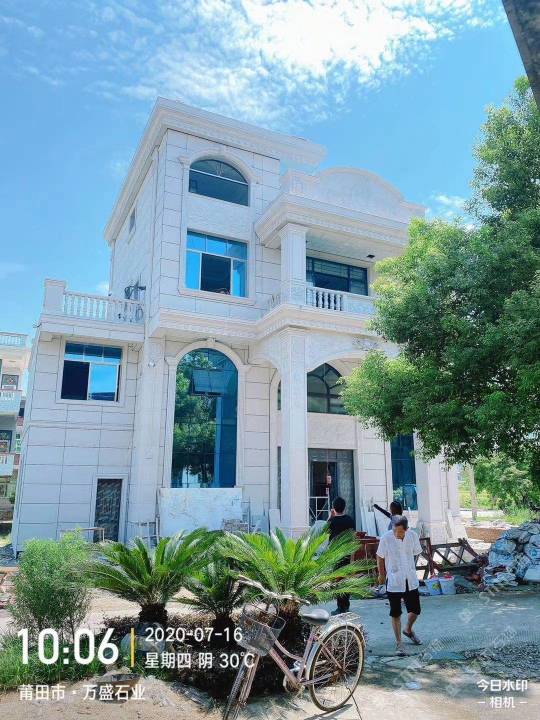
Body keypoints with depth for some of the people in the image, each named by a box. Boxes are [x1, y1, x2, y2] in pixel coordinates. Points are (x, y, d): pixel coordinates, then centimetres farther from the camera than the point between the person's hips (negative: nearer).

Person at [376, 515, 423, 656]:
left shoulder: (413, 536, -10)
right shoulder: (385, 538, -19)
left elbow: (416, 553, 8)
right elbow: (380, 557, -4)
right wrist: (381, 575, 7)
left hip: (411, 580, 3)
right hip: (393, 582, -3)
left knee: (415, 610, 13)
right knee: (396, 614, 4)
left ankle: (408, 630, 43)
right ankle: (399, 644, 20)